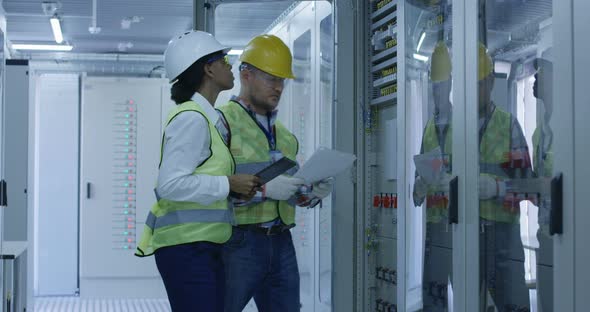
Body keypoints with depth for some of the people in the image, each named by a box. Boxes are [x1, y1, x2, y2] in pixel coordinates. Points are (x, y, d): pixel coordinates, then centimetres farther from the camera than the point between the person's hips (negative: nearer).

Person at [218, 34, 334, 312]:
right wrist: (263, 189, -22)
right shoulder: (222, 122, -5)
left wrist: (313, 193, 0)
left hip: (281, 244, 7)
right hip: (238, 243, -7)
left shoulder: (282, 133, 19)